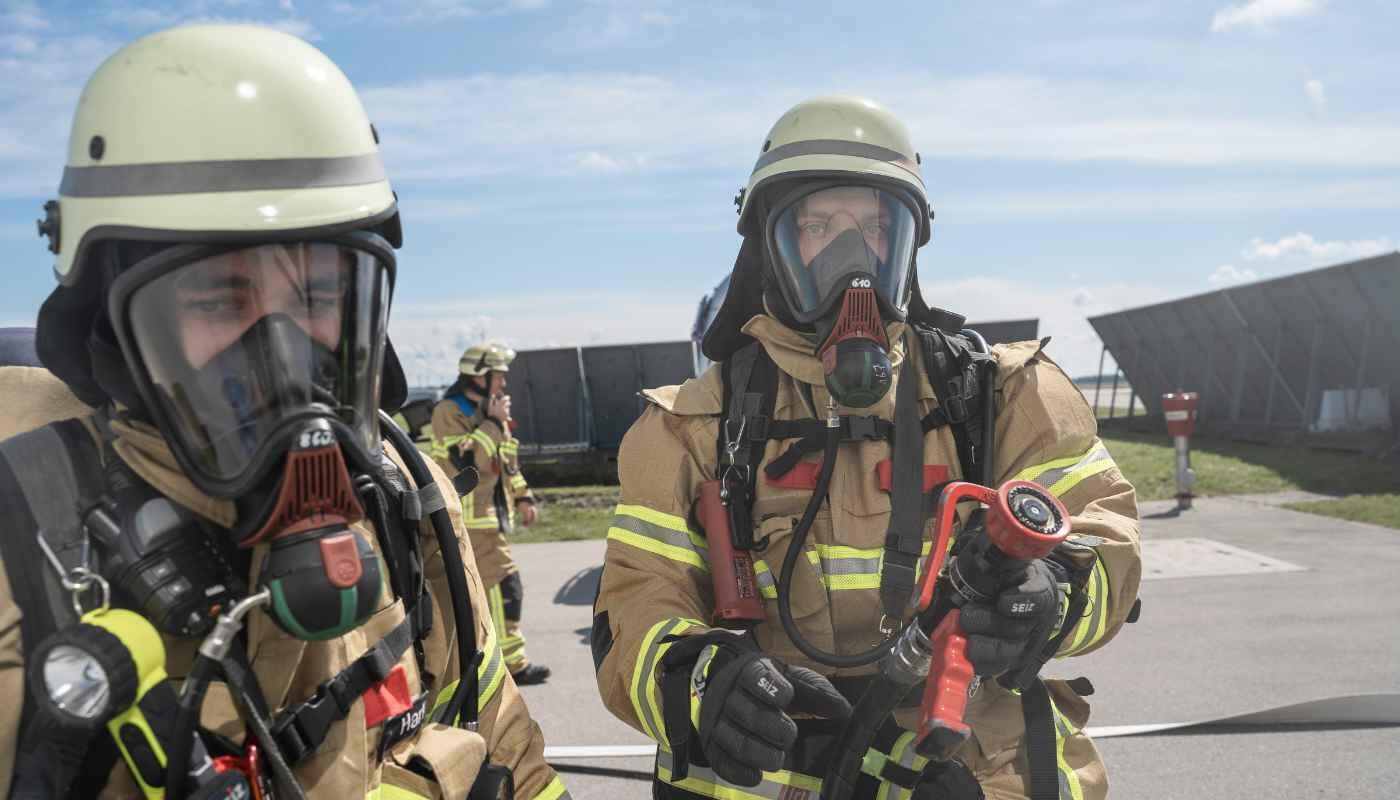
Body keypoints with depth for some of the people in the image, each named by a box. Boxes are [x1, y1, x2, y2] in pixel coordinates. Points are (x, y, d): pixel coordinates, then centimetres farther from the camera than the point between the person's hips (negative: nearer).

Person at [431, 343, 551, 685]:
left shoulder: (488, 409, 15)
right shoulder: (449, 412, -14)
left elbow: (507, 458, 23)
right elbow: (467, 461, -25)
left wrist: (523, 497, 19)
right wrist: (493, 423, -21)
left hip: (491, 513, 9)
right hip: (469, 518, -9)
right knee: (504, 586, -10)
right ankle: (515, 665, -5)